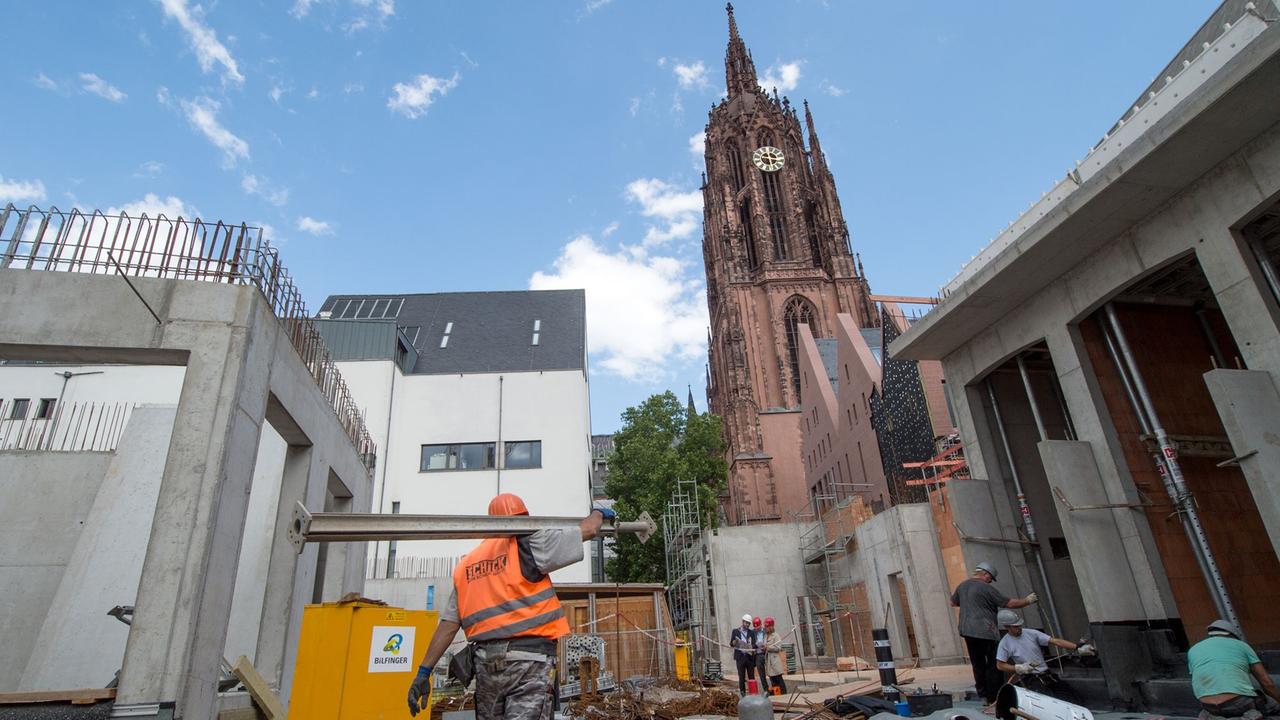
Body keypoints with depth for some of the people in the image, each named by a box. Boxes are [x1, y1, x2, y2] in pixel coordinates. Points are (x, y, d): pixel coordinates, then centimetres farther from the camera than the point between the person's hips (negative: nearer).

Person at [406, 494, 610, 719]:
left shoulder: (466, 565, 14)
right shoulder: (527, 545, -3)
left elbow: (448, 624, 10)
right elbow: (587, 530, 1)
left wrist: (424, 671, 14)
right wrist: (599, 513, 21)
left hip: (486, 662, 7)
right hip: (528, 658, -6)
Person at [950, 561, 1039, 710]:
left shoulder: (962, 586, 10)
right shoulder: (986, 589, -11)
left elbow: (953, 603, 24)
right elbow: (1010, 603, -8)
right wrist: (1027, 600, 8)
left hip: (967, 631, 7)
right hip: (985, 632, -7)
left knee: (978, 664, 13)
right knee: (994, 665, 3)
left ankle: (983, 695, 18)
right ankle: (994, 700, 4)